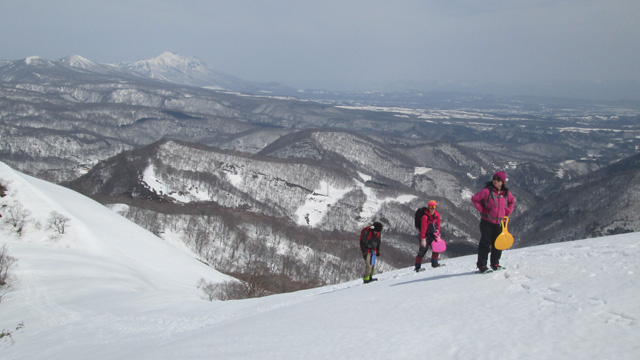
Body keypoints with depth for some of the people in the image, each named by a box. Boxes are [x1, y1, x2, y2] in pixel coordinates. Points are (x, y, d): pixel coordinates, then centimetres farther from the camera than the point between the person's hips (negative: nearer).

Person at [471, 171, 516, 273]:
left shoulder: (506, 193, 4)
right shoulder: (487, 191, -11)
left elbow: (512, 201, 24)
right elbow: (474, 199, -5)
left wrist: (508, 211, 9)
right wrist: (481, 209, -9)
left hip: (500, 223, 5)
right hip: (487, 222, -5)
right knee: (485, 244, -1)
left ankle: (495, 263, 26)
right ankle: (482, 265, 5)